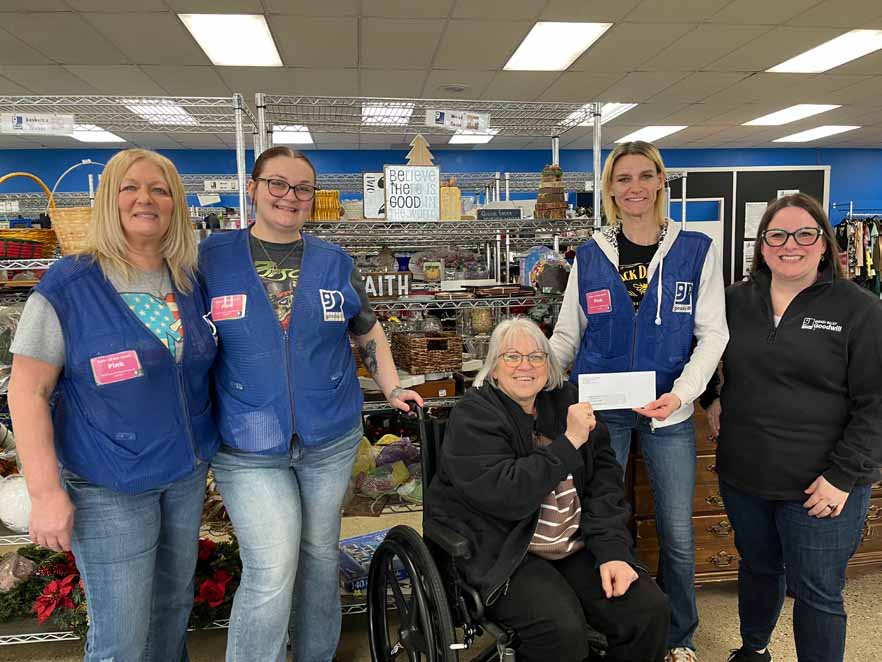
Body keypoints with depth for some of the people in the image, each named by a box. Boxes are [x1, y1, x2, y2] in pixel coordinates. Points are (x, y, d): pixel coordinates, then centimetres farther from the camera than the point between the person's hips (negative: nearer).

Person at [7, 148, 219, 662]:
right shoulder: (68, 285, -12)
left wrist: (204, 450, 13)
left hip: (188, 473, 5)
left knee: (176, 604, 20)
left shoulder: (190, 282, 3)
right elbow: (28, 391, -12)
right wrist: (46, 492, -16)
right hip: (110, 487, -5)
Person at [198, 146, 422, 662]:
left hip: (331, 440, 3)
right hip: (248, 449, -2)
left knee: (320, 558, 17)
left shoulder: (334, 262, 4)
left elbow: (369, 333, 14)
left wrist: (393, 389, 6)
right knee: (272, 572, -10)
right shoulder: (212, 256, -2)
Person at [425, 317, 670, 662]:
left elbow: (604, 481, 2)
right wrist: (570, 442, -22)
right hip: (501, 552, -5)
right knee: (562, 628, -28)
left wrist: (612, 550, -11)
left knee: (650, 608, -12)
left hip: (577, 547, 6)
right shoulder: (472, 415, -10)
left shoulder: (567, 401, 6)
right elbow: (505, 495, -24)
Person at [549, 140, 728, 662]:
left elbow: (712, 333, -2)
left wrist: (682, 393, -18)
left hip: (668, 411, 0)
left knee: (678, 534, 10)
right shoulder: (590, 255, 3)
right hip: (600, 409, 1)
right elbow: (567, 335, 6)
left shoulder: (696, 251, 0)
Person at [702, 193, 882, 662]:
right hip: (742, 476, 4)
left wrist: (844, 476, -15)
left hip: (820, 488, -4)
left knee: (817, 593, 8)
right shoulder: (736, 300, 3)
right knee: (757, 567, 23)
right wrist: (710, 397, 4)